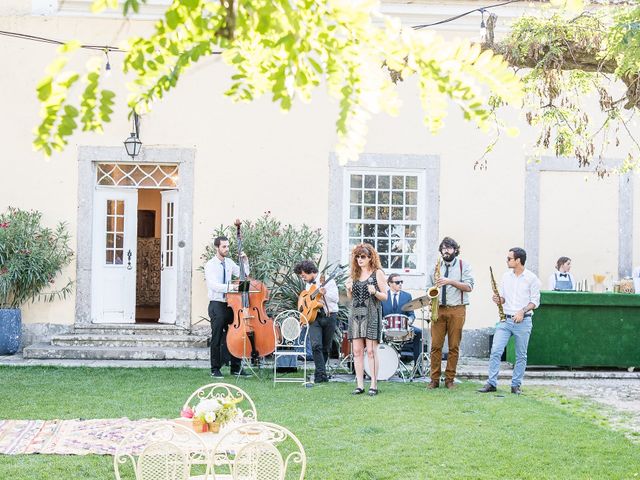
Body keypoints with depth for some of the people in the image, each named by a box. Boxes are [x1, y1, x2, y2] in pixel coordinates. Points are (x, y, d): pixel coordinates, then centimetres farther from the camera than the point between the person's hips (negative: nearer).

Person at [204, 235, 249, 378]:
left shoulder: (229, 263, 10)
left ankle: (236, 368, 15)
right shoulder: (210, 265, -8)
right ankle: (215, 369, 3)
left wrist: (245, 262, 1)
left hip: (230, 304, 6)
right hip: (217, 305, -6)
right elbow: (214, 285, -22)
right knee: (217, 339, -5)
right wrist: (231, 286, -33)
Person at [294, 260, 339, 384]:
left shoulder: (327, 280, -5)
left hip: (329, 315, -4)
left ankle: (320, 373, 18)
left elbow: (336, 298, -13)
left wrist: (325, 292, -29)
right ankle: (321, 374, -17)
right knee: (316, 345, -16)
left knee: (326, 348, 4)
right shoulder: (308, 284, 14)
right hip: (314, 316, 4)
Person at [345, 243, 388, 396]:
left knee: (371, 351, -7)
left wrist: (374, 292, -19)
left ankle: (374, 385, -4)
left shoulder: (377, 273, 1)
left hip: (371, 314, -5)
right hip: (356, 314, 5)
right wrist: (348, 289, 0)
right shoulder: (354, 274, 15)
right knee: (357, 351, 2)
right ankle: (360, 385, 5)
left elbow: (385, 297, 0)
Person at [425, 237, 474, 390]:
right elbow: (429, 286, 21)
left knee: (454, 346, -1)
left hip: (457, 310, -2)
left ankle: (450, 379, 6)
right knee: (435, 345, -2)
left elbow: (469, 287, -5)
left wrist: (450, 281, -16)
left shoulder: (463, 265, 5)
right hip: (438, 309, 3)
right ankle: (434, 379, 3)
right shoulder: (436, 266, 16)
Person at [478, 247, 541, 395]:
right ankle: (491, 384, -5)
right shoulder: (506, 276, 9)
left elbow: (535, 301, -3)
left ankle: (516, 385, 13)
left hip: (523, 321, -3)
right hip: (505, 320, 3)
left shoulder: (531, 278, -4)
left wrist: (523, 311, -17)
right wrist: (499, 300, -6)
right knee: (495, 351, -7)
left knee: (521, 355, 4)